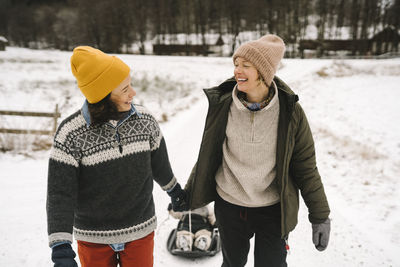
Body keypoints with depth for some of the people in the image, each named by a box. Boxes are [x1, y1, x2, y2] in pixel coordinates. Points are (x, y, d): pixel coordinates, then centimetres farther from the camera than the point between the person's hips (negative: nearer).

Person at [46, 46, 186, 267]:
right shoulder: (71, 133, -19)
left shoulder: (145, 120, -9)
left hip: (140, 231, 2)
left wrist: (175, 191, 23)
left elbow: (160, 164, 8)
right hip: (93, 239, -2)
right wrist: (61, 248, -23)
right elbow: (60, 193, -17)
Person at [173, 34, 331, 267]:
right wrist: (186, 197, 9)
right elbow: (206, 156, 3)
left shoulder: (290, 111, -13)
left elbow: (305, 166, -4)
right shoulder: (223, 106, -9)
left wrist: (320, 216, 0)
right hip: (229, 206, 2)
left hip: (273, 211, -2)